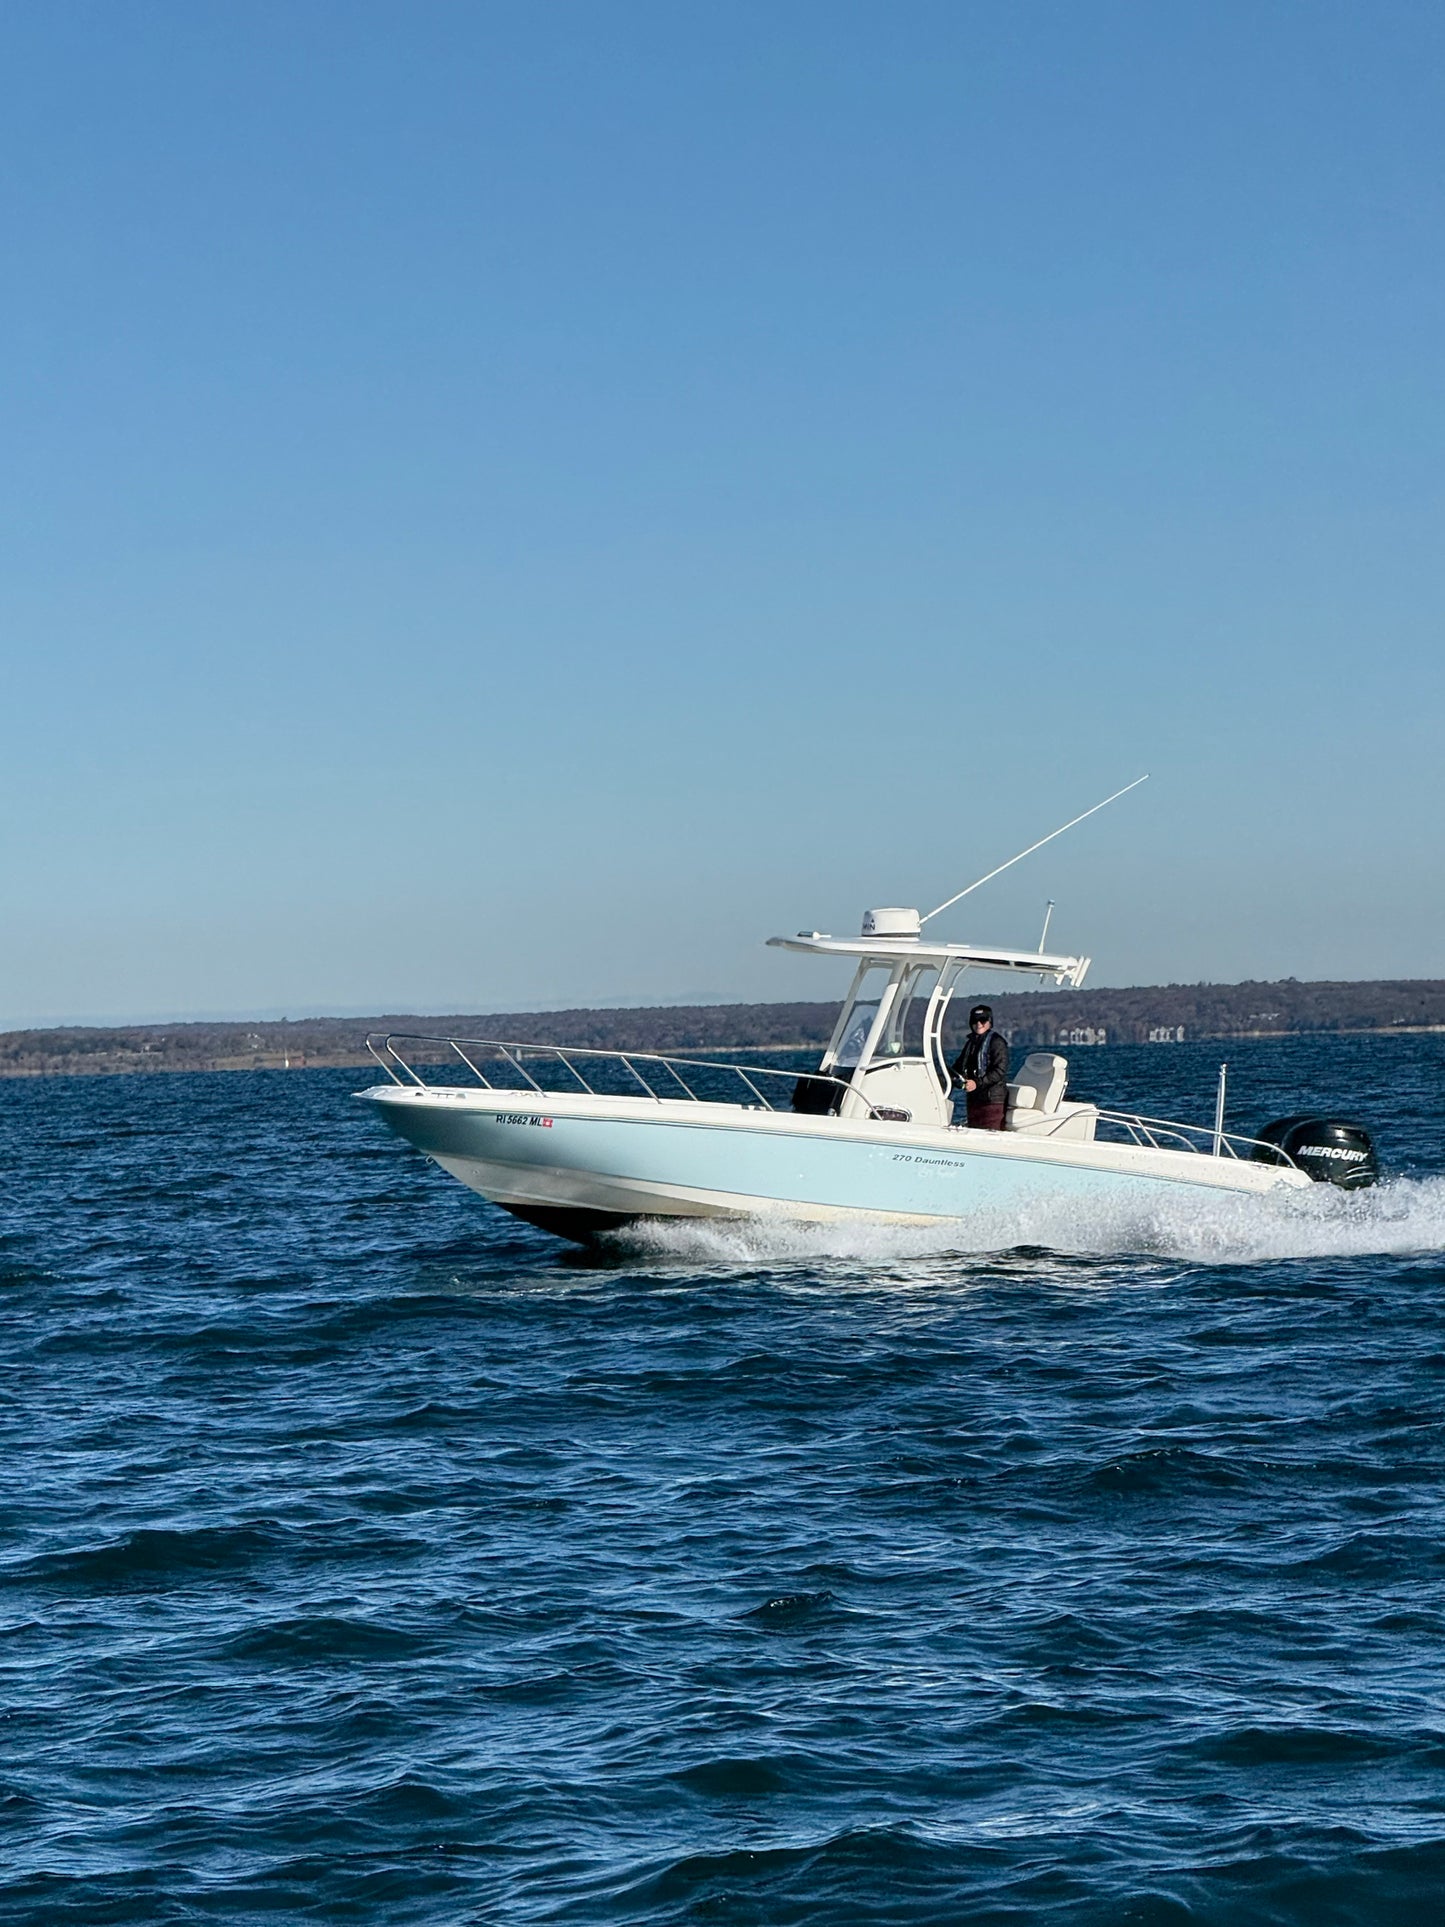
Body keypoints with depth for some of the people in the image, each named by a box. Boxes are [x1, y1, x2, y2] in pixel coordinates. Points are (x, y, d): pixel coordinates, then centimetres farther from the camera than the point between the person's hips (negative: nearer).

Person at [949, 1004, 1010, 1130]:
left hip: (992, 1100, -8)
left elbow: (1000, 1071, -18)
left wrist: (977, 1083, -26)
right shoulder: (971, 1043, 18)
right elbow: (959, 1066, 23)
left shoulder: (996, 1042, -8)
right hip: (973, 1100, 8)